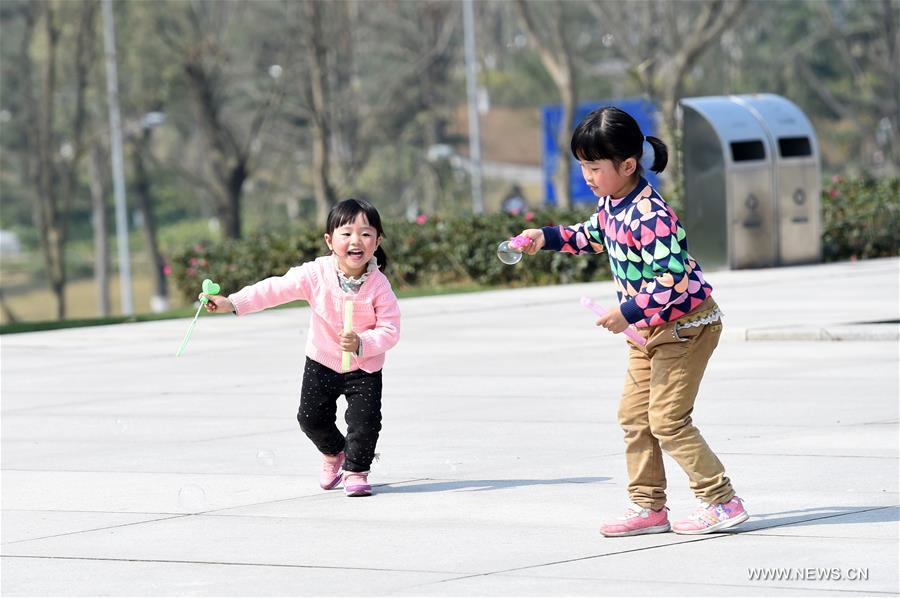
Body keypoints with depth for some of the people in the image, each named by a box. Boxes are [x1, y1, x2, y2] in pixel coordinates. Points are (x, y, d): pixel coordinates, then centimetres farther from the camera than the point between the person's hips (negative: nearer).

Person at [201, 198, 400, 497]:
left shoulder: (379, 286, -22)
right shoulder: (316, 274, -18)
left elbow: (390, 330, -20)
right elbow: (275, 288, -19)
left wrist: (361, 344, -37)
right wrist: (232, 303, -27)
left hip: (364, 368, -2)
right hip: (322, 363, 2)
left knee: (365, 422, -11)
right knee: (311, 417, 8)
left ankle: (356, 470, 15)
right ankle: (333, 453, 40)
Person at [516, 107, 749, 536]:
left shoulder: (648, 216, -28)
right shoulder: (610, 204, 2)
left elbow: (673, 281, -31)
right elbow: (592, 237, 25)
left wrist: (627, 313, -28)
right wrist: (547, 238, 14)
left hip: (686, 324, -10)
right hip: (648, 328, 10)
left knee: (667, 419, -10)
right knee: (633, 416, 10)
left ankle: (722, 502, -4)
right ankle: (648, 507, 16)